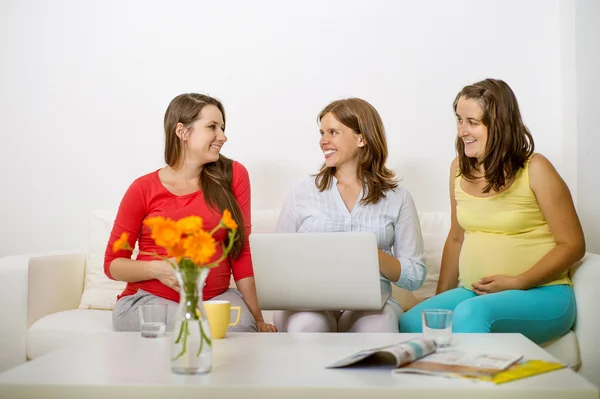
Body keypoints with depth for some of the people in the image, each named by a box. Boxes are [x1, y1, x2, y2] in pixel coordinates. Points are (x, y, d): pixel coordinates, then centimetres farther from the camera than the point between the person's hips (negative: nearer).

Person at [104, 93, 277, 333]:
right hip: (150, 301, -1)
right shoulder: (144, 189, -3)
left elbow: (240, 250, 2)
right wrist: (157, 269, -17)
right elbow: (112, 264, 3)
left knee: (245, 329, -28)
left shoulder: (233, 175, 1)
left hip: (216, 299, 2)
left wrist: (257, 316, -2)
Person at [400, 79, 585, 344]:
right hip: (473, 292, 5)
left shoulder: (534, 170, -7)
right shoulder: (459, 169, 8)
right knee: (410, 323, -21)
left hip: (540, 294, -4)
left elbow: (572, 245, -5)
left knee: (470, 313, -34)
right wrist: (440, 299, 10)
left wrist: (516, 283, -15)